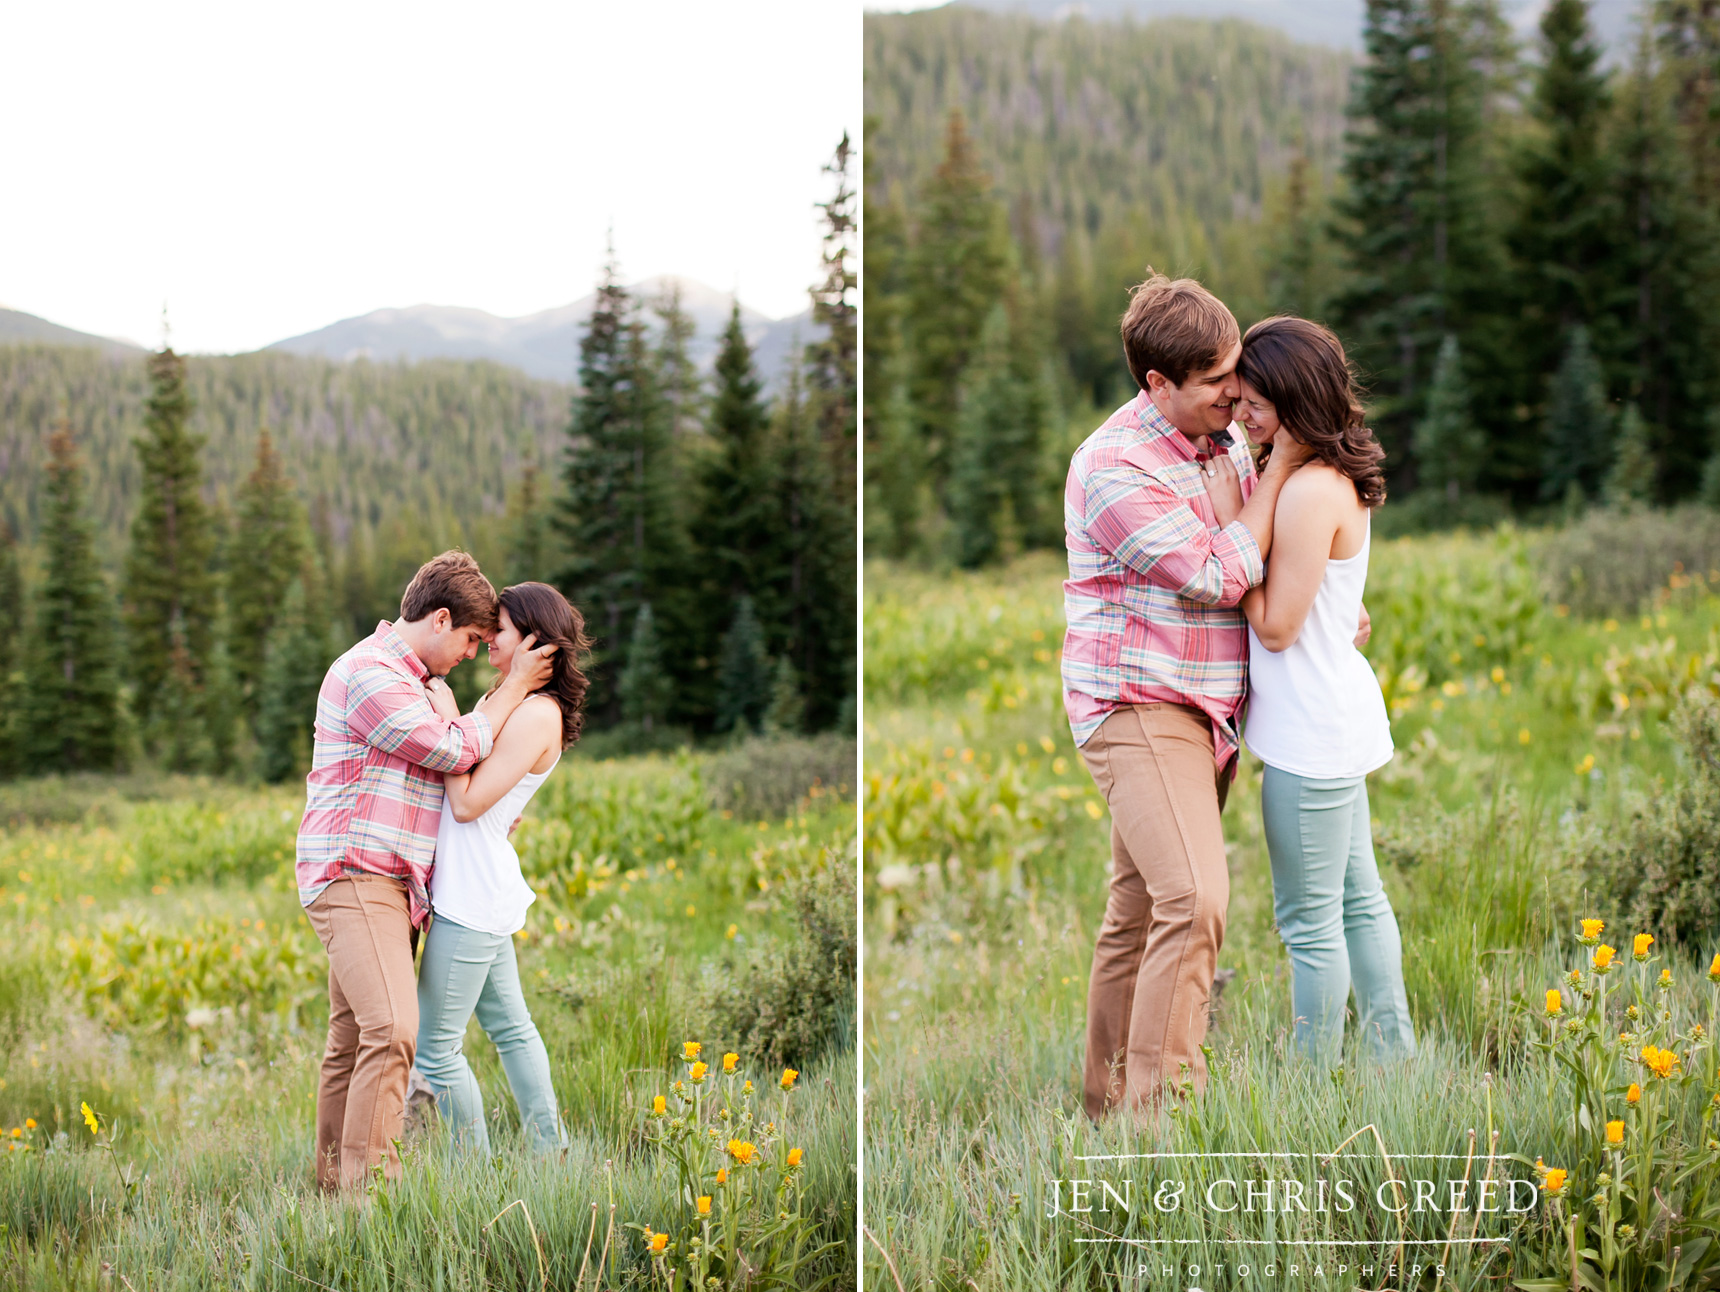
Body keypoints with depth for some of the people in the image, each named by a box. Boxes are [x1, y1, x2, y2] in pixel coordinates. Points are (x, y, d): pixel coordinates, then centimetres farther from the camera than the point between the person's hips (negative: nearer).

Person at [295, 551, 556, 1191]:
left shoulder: (413, 681, 23)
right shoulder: (369, 673, -11)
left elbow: (442, 767, 38)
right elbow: (454, 750, -12)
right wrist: (514, 687, -3)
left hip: (389, 887, 10)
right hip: (353, 878, -10)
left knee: (352, 1039, 9)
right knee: (391, 1030, -22)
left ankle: (336, 1180, 12)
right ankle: (370, 1184, -24)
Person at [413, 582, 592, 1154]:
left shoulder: (539, 714, -16)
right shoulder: (500, 698, 13)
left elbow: (467, 803, -19)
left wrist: (449, 720, -15)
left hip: (474, 896, -10)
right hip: (480, 892, 10)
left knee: (435, 1048, -3)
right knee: (509, 1025, 19)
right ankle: (549, 1152, 28)